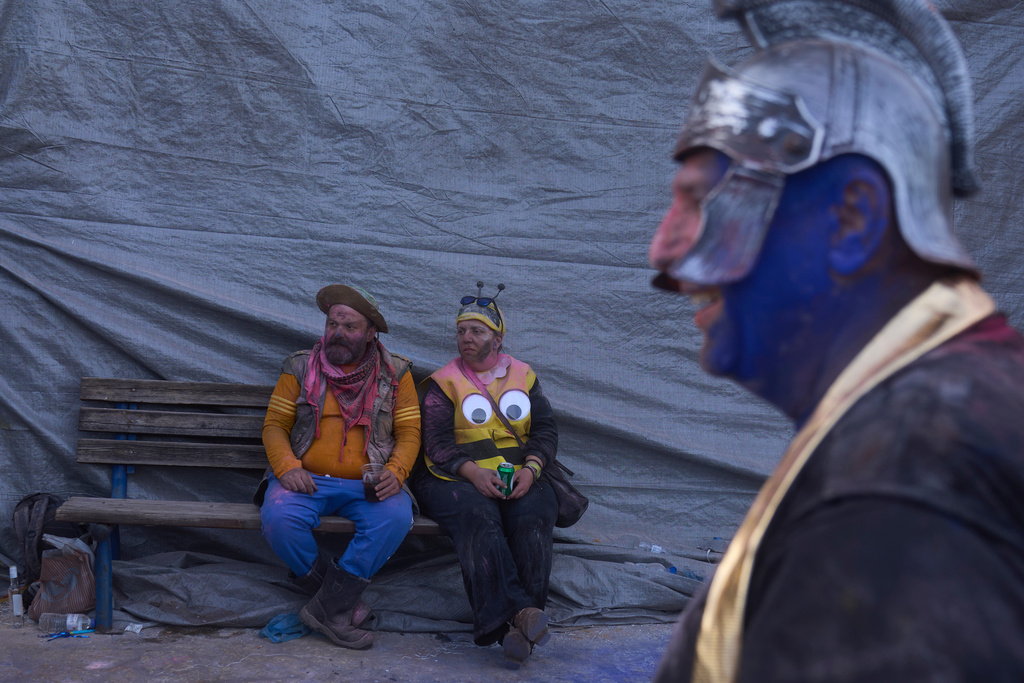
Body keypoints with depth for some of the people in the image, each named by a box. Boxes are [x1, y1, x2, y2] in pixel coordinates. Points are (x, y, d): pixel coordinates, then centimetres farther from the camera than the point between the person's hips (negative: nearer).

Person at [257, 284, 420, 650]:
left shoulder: (394, 372, 9)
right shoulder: (300, 367, 9)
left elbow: (409, 433, 6)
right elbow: (275, 425, 7)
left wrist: (395, 472, -14)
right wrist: (288, 467, -13)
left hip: (369, 484, 0)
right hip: (307, 480, 1)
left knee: (395, 517, -32)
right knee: (278, 519, -31)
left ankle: (328, 608, -18)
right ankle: (344, 601, -8)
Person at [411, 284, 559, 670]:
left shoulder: (523, 376, 16)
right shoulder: (444, 382, 7)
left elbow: (545, 429, 12)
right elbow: (437, 442, -2)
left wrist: (531, 468, -9)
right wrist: (473, 472, -20)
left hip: (518, 479, 2)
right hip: (456, 479, -2)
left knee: (532, 518, -30)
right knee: (478, 517, -35)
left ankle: (517, 628, -34)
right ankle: (517, 613, -45)